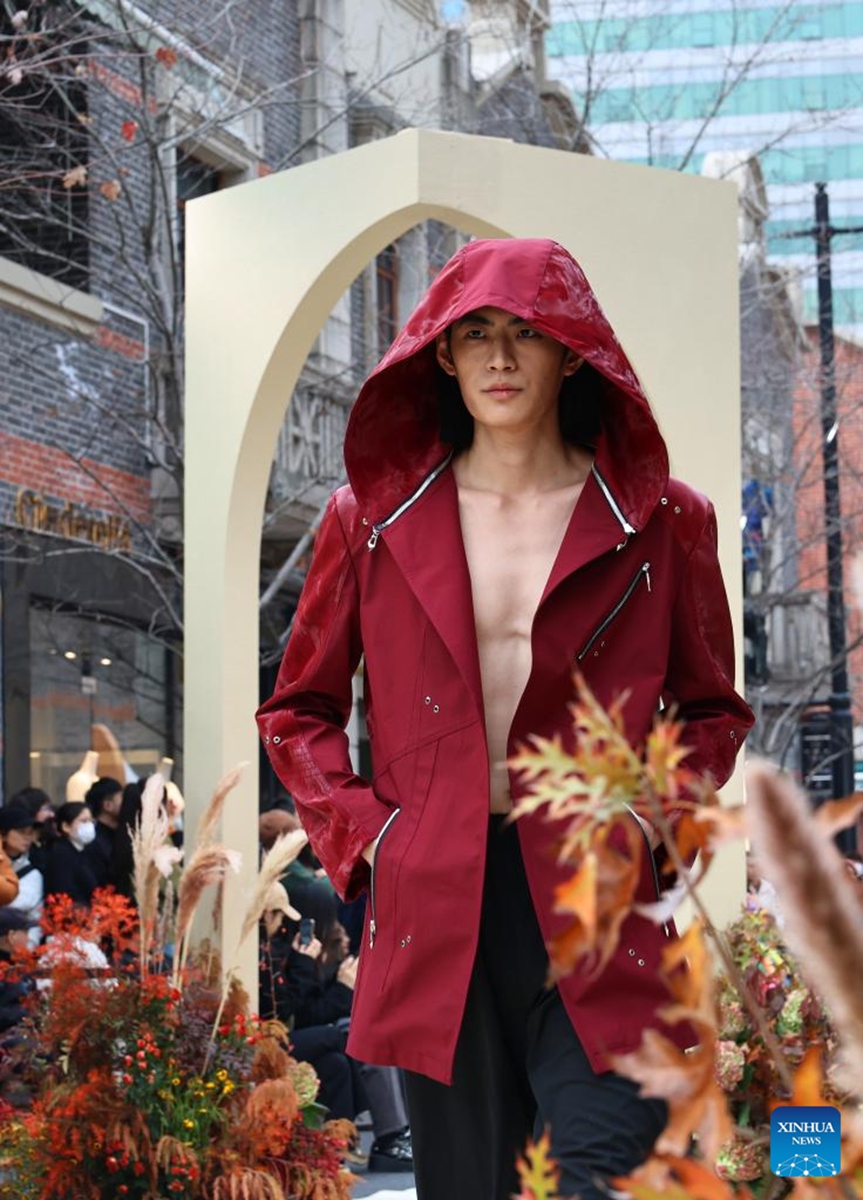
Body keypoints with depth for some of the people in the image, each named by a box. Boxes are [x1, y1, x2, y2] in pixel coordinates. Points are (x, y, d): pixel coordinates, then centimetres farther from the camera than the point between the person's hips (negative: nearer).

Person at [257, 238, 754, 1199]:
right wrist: (361, 833, 2)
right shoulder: (371, 517, 8)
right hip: (431, 909, 2)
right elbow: (296, 711, 16)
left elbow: (713, 711, 15)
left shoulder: (662, 523, 5)